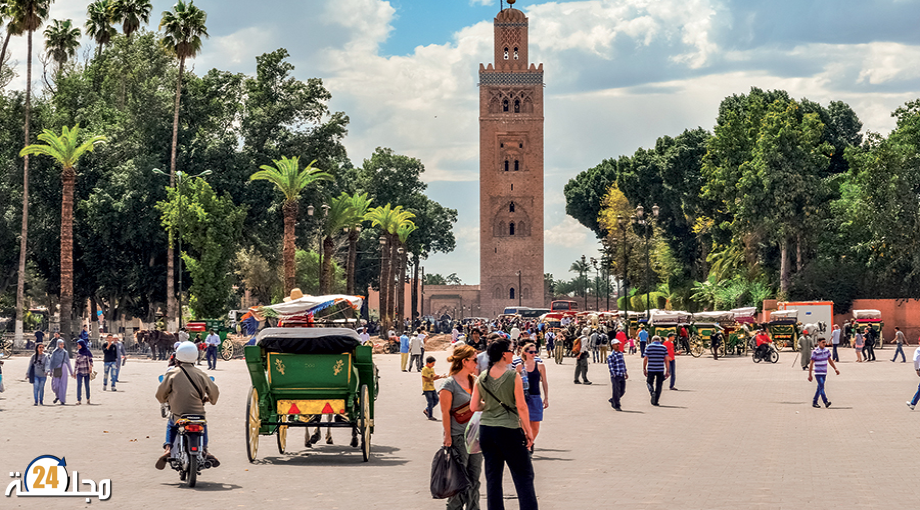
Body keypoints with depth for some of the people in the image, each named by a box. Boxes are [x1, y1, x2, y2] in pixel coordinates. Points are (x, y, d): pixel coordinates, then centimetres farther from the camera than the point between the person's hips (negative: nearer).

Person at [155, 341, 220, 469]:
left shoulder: (172, 374, -6)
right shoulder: (200, 375, -1)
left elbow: (160, 395, 2)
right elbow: (214, 391, 8)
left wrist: (165, 399, 25)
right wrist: (209, 399, 30)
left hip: (178, 417, -1)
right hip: (198, 415, 1)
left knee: (171, 425, 31)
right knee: (203, 424, 34)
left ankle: (168, 448, 9)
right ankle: (205, 449, 17)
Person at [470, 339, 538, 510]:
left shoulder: (481, 378, 1)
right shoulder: (513, 376, -12)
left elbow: (474, 406, 4)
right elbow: (521, 407, -10)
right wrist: (528, 431, -1)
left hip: (486, 430, 5)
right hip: (509, 430, -5)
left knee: (493, 477, 11)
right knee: (524, 476, 5)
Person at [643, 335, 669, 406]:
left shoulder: (649, 346, 1)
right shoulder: (664, 347, 5)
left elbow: (645, 358, -1)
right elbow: (666, 360, 2)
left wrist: (644, 369, 6)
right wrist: (667, 371, 5)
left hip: (651, 369, -1)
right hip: (660, 369, 1)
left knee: (649, 382, 14)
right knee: (659, 385, 9)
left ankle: (652, 392, -15)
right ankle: (655, 401, 9)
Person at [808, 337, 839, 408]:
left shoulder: (826, 350, 4)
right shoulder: (815, 352, -14)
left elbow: (830, 360, 17)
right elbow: (811, 363, -10)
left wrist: (835, 369, 12)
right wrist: (810, 375, -11)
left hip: (824, 373, 6)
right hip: (818, 373, -6)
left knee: (820, 388, 10)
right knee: (821, 387, -15)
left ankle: (814, 402, 18)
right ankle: (826, 402, -21)